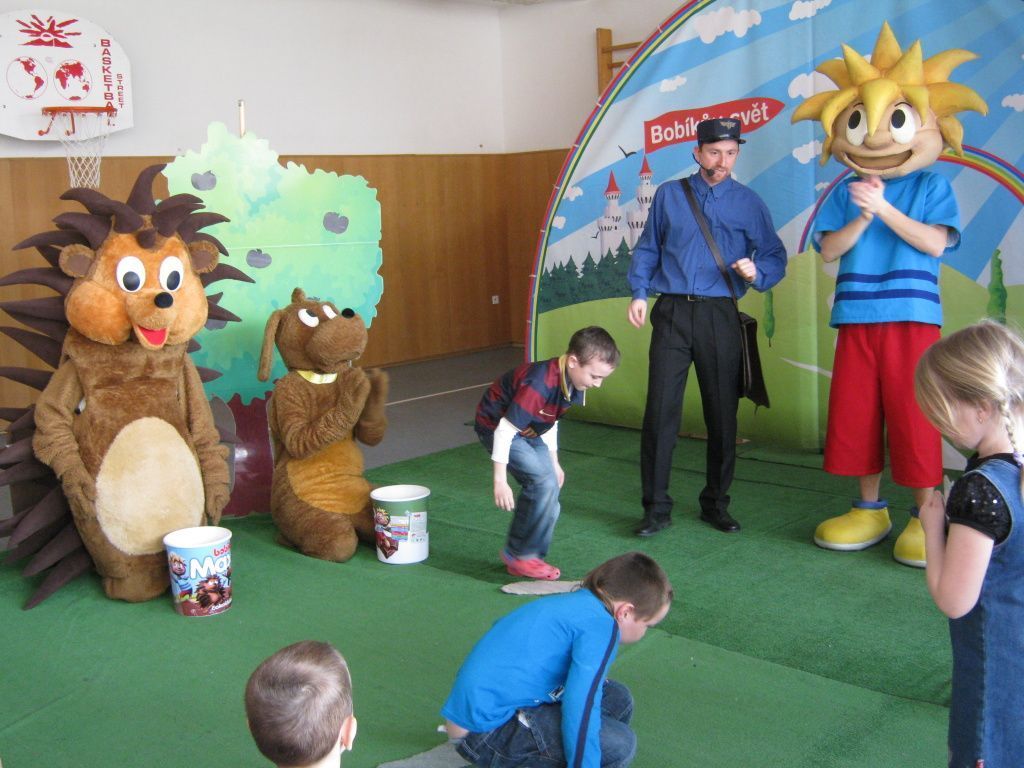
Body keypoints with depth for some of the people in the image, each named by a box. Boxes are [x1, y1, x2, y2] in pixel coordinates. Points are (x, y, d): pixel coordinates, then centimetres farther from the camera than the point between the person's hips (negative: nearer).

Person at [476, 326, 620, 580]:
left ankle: (518, 554, 17)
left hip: (529, 433, 9)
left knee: (546, 487, 3)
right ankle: (522, 555, -3)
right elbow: (505, 430, -33)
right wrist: (500, 480, -28)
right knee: (544, 482, -17)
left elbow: (550, 422, 11)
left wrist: (554, 462, 18)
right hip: (495, 426, -9)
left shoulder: (571, 383, -8)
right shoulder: (539, 385, -37)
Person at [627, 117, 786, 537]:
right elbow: (647, 249, 15)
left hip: (720, 317, 0)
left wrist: (755, 272, -15)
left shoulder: (748, 203, 7)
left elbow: (775, 257, 7)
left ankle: (716, 503, 22)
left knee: (722, 413, 6)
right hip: (672, 313, 0)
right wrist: (639, 293, 2)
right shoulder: (669, 195, 9)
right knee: (660, 411, -5)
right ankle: (656, 506, 5)